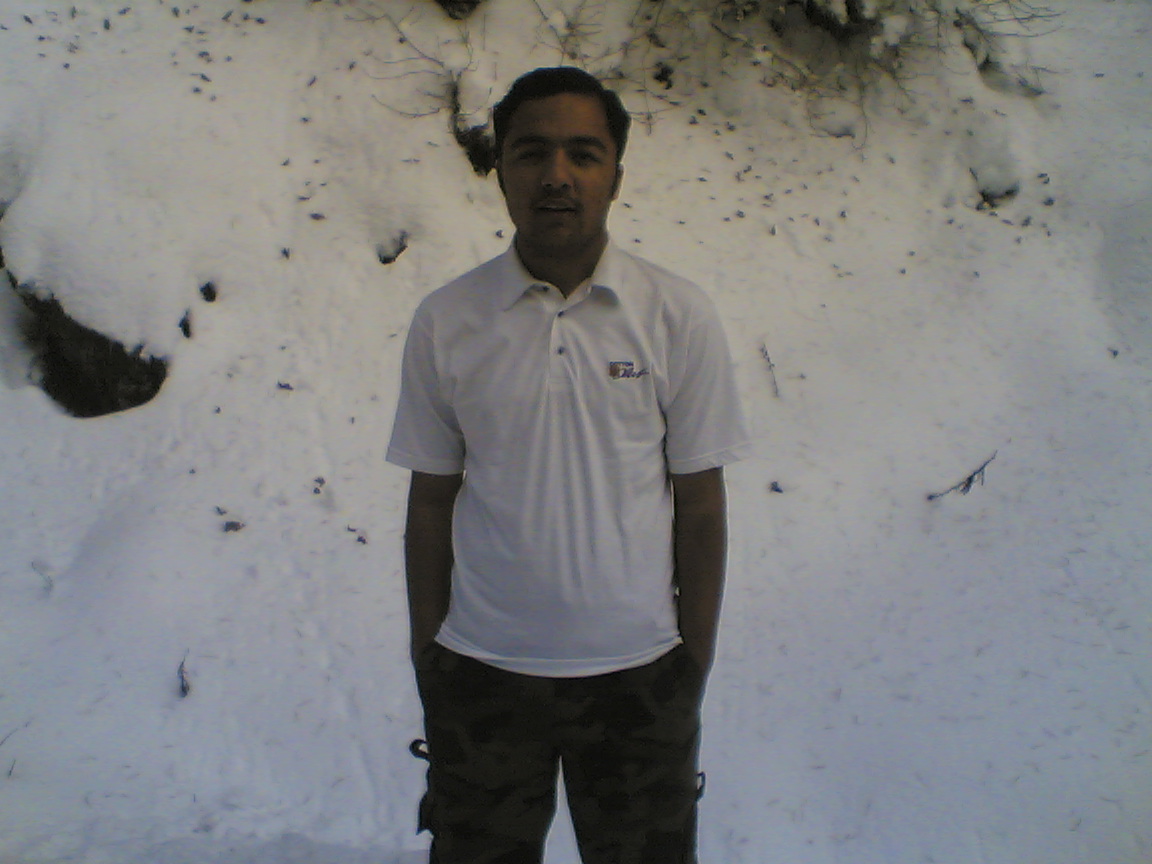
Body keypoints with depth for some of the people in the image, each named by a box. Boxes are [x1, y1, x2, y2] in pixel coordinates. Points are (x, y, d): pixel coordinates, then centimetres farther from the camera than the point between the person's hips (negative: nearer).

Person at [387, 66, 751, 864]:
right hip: (482, 669, 1)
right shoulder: (446, 323, -6)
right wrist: (427, 655, 5)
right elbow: (432, 500, 1)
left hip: (638, 669, 0)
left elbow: (700, 501, -3)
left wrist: (697, 661, 1)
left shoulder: (678, 316, -8)